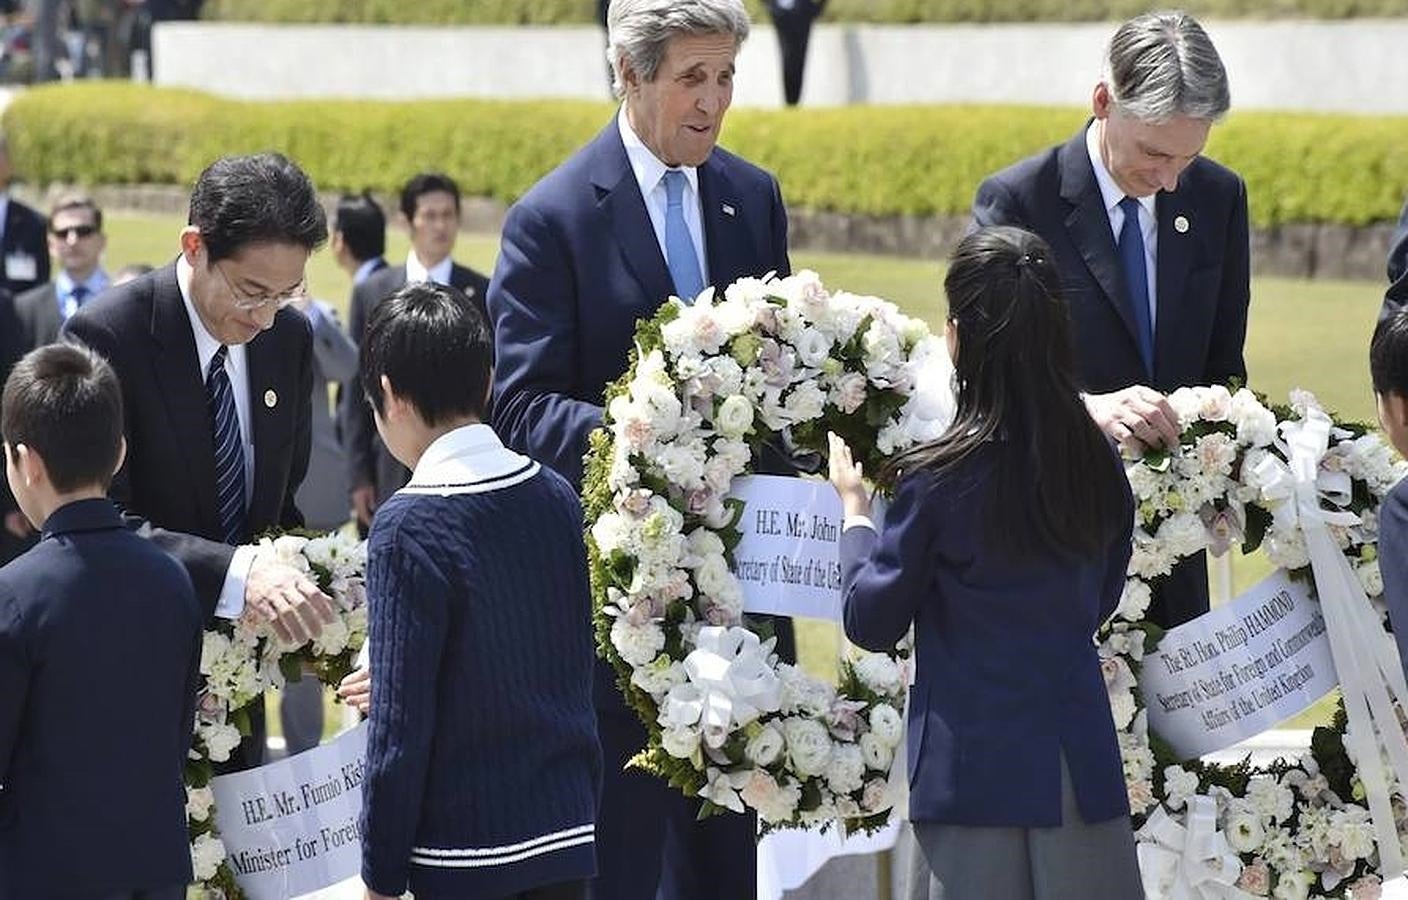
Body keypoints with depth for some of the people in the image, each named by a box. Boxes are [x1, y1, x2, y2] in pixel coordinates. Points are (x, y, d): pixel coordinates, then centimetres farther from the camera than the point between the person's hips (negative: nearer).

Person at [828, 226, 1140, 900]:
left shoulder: (938, 479, -13)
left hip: (975, 770, -4)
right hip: (1082, 763, 4)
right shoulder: (1100, 465, 1)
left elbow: (872, 623, -3)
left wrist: (855, 507, 10)